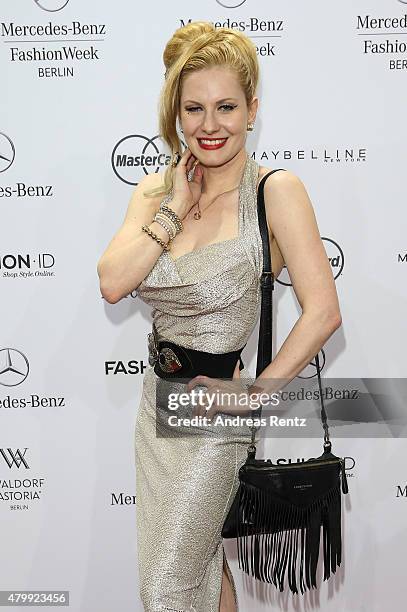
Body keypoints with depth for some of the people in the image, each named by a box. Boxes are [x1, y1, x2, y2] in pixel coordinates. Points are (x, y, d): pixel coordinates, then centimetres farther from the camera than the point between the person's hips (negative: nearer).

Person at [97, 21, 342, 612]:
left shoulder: (275, 190, -14)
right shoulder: (154, 191, 3)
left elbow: (323, 311, -20)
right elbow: (112, 283, -11)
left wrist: (254, 393, -17)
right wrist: (177, 207, -12)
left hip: (215, 411, -5)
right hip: (159, 396, 6)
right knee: (203, 562, 21)